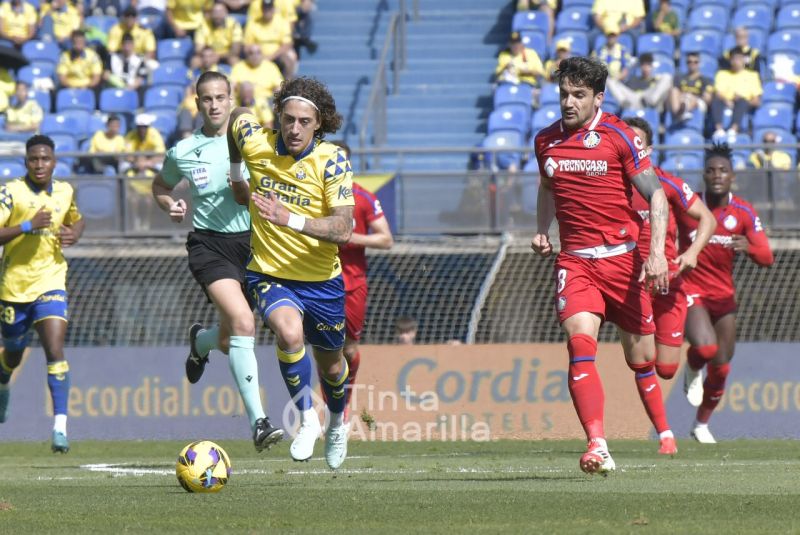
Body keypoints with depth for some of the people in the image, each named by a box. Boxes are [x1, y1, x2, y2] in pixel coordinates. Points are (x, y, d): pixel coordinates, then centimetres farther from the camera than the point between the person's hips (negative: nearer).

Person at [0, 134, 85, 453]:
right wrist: (29, 226, -28)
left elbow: (77, 219, 26)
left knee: (55, 351, -17)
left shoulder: (65, 191, 4)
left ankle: (60, 426, -21)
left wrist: (74, 234, 4)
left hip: (50, 284, 1)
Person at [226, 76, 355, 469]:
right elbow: (238, 116, 13)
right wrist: (236, 177, 22)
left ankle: (337, 424, 51)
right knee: (289, 333, -32)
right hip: (269, 274, 0)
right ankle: (306, 419, -12)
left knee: (330, 365, 18)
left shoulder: (332, 161, -17)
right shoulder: (256, 144, -12)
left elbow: (343, 230, -24)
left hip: (322, 281, 1)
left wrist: (290, 219, -37)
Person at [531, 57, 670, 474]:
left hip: (621, 258, -2)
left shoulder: (619, 137, -6)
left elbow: (656, 195, -6)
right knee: (580, 343, -21)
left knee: (640, 357, 7)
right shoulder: (546, 141, 7)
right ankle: (597, 446, -29)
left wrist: (657, 252, -17)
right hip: (574, 262, 2)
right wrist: (541, 231, 13)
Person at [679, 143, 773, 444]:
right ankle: (693, 370, 10)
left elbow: (766, 258, -7)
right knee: (705, 348, -28)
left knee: (720, 368, 5)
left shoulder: (744, 213, -3)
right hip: (691, 291, -3)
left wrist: (748, 246, -28)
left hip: (724, 295, 3)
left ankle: (702, 424, 29)